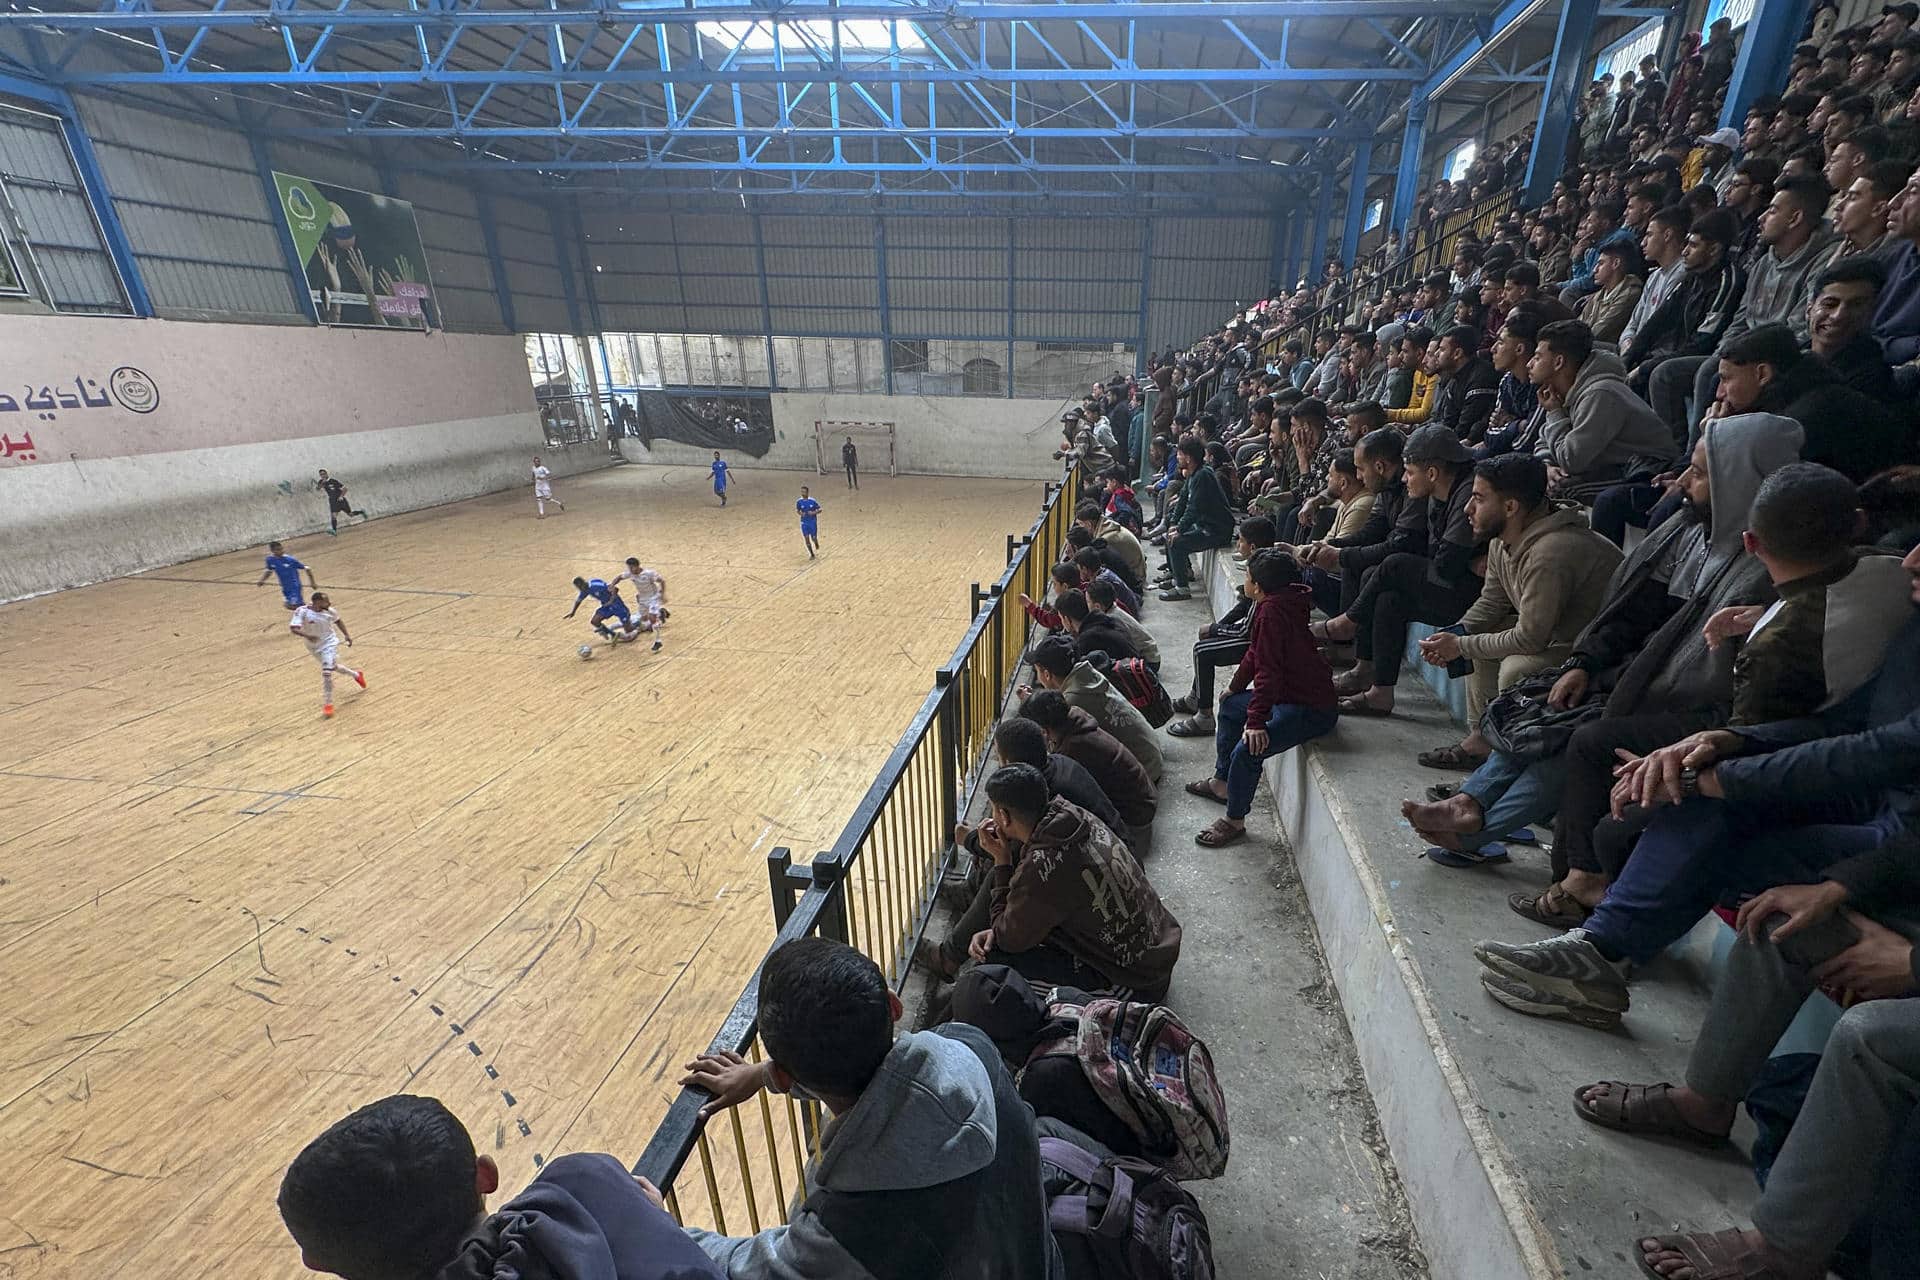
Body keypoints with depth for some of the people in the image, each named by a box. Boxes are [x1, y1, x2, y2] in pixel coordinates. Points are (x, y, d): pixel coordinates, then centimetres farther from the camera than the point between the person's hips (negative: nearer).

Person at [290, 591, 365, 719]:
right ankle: (356, 675, 49)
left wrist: (347, 635, 6)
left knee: (326, 672, -14)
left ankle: (327, 704, -7)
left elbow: (338, 621, 10)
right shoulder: (302, 611, -20)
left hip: (329, 643, -1)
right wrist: (306, 635, -48)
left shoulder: (328, 610, -11)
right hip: (313, 647, 1)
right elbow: (293, 628, -30)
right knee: (333, 667, 19)